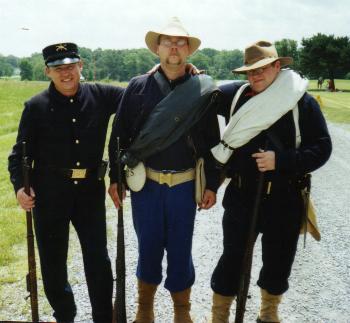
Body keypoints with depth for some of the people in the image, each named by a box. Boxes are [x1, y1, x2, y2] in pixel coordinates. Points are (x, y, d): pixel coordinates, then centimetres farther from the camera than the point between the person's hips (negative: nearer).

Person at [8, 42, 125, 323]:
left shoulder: (100, 96, 0)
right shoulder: (36, 106, -3)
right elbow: (20, 153, 0)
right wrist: (20, 185, -15)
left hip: (91, 190, 1)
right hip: (49, 193, 0)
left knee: (98, 259, 8)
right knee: (53, 260, 12)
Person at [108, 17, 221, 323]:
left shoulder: (203, 90, 0)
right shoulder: (138, 86, 0)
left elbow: (212, 141, 4)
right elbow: (119, 135, 3)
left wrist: (212, 184, 3)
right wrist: (115, 178, 2)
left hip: (185, 185, 0)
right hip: (145, 182, 0)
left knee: (180, 248, 10)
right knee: (148, 246, 12)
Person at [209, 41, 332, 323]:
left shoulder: (302, 101, -6)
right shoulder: (236, 94, 1)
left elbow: (321, 148, -8)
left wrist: (280, 160, -19)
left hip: (284, 198, 0)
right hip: (241, 195, 1)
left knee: (279, 258, 15)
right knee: (232, 257, 9)